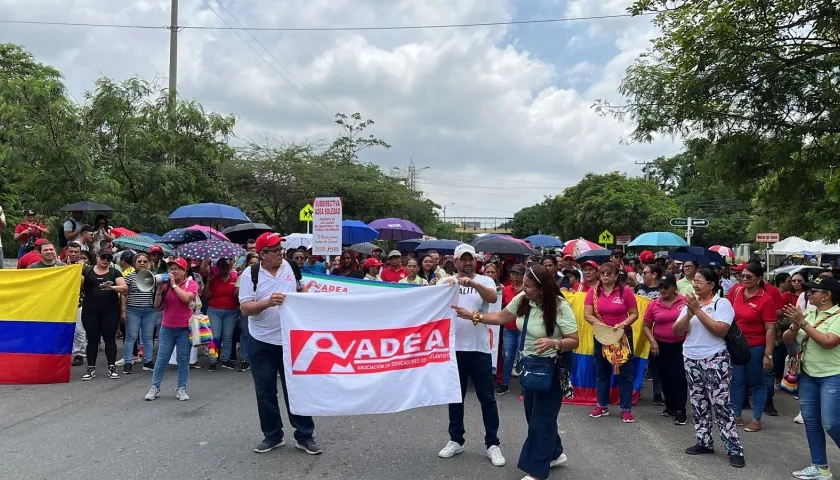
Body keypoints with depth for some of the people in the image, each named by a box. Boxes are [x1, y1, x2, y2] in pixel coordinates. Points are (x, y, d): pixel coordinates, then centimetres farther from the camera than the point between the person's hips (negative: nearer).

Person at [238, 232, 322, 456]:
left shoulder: (291, 267, 1)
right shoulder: (250, 274, -6)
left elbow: (303, 291, 20)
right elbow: (245, 308, -13)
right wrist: (268, 302, -27)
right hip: (262, 343, -1)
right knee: (265, 392, 9)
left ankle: (304, 436, 15)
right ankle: (272, 436, 24)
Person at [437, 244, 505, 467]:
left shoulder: (485, 281, 0)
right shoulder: (446, 281, 4)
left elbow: (493, 298, -20)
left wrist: (473, 283, -36)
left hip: (479, 348, -1)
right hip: (454, 347, 2)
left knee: (487, 398, 4)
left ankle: (492, 444, 14)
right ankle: (456, 440, 24)